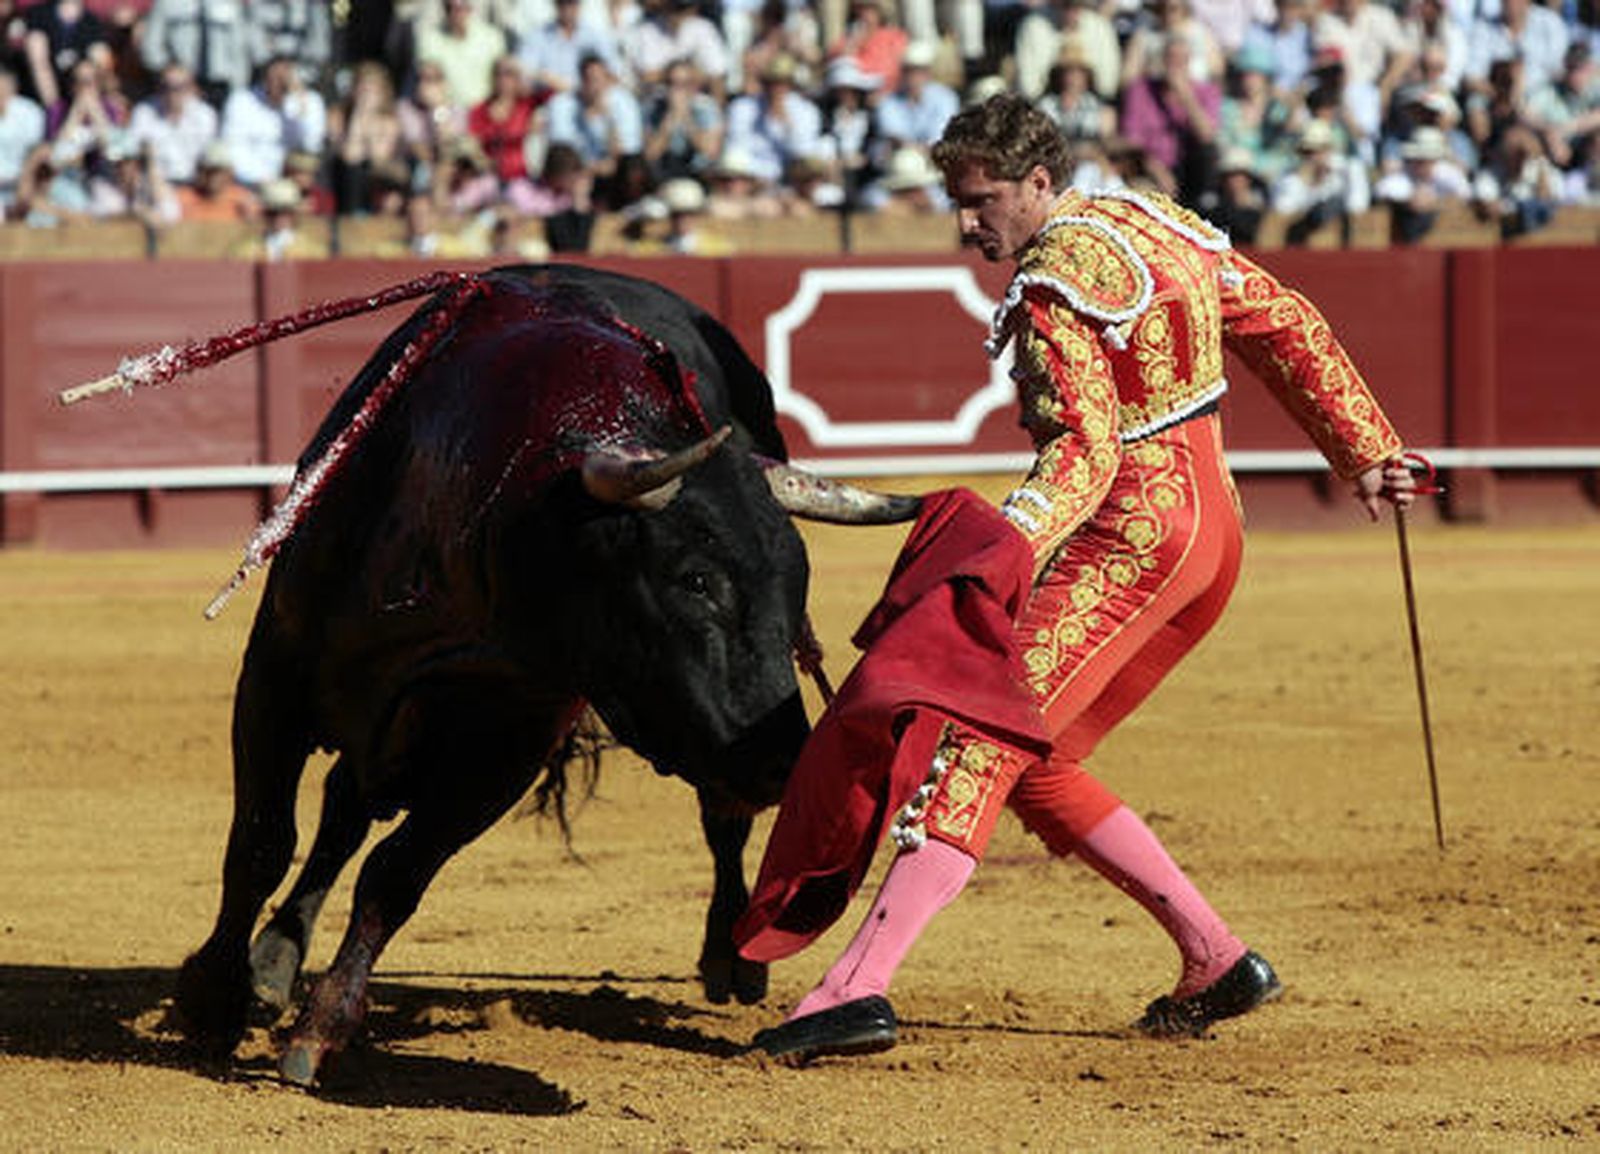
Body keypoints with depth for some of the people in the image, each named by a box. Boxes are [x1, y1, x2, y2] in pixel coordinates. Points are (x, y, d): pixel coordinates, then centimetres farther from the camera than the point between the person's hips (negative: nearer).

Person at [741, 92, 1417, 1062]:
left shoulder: (1057, 284, -15)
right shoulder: (1153, 221, 12)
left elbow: (1084, 449, -26)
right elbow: (1286, 326, 17)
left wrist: (1011, 546, -39)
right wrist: (1367, 452, 24)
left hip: (1132, 536, -10)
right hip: (1208, 524, 10)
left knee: (983, 737, -17)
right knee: (1035, 764, 15)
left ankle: (859, 988, -29)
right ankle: (1219, 963, 17)